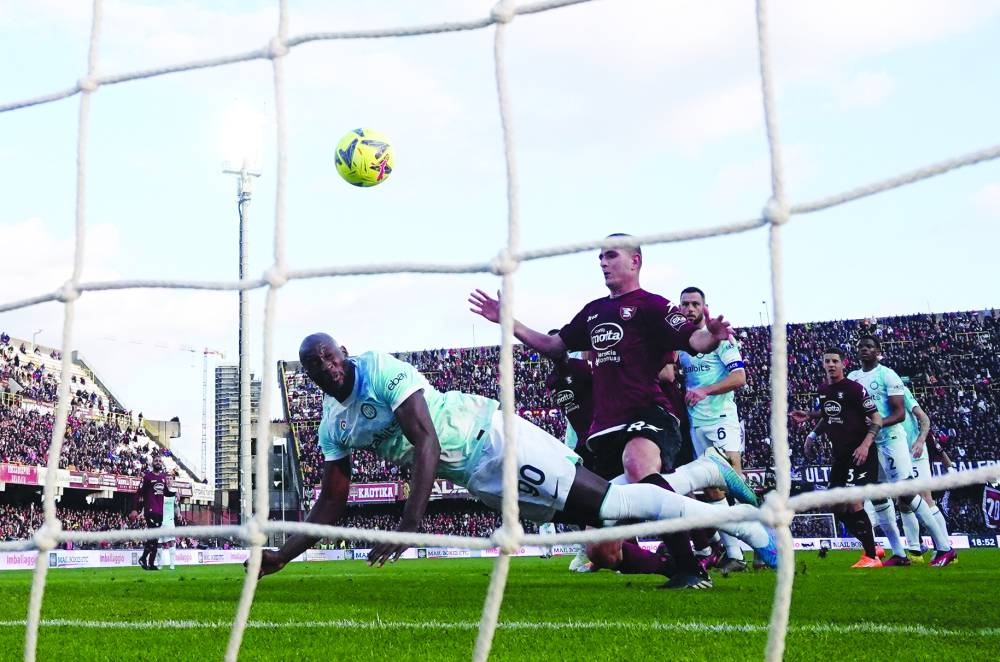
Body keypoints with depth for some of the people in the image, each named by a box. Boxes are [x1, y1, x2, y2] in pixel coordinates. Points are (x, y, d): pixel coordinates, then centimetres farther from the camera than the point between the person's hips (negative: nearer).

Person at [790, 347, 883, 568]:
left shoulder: (854, 388, -12)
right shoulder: (823, 390, 10)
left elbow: (876, 419, -12)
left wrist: (865, 445, -22)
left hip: (860, 455, -8)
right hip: (840, 456, 8)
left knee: (853, 502, -16)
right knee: (837, 506, 7)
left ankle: (871, 557, -7)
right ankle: (870, 546, 22)